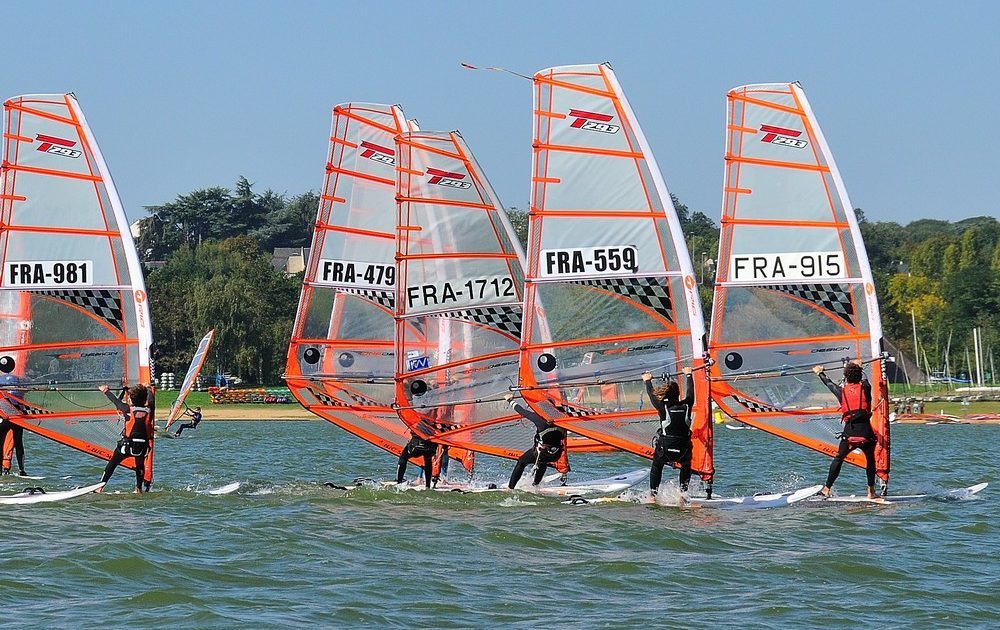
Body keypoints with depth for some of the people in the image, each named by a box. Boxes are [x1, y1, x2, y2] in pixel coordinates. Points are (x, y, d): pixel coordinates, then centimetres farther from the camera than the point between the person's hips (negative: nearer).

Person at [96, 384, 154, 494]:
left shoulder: (128, 409, -9)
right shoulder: (148, 411, -2)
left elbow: (116, 401, 9)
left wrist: (106, 391, 27)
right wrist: (148, 390, 43)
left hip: (127, 446, -2)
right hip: (143, 447, 2)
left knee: (112, 464, 14)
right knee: (140, 465, 28)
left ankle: (100, 486, 12)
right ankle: (139, 489, 26)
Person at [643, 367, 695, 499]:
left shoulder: (663, 407, -10)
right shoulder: (686, 406, -3)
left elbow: (651, 395, 8)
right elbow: (690, 391, 17)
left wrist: (648, 381, 28)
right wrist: (688, 375, 35)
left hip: (664, 449, -2)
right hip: (683, 451, 2)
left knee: (656, 467, 25)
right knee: (686, 466, 31)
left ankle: (653, 494, 20)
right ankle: (683, 492, 22)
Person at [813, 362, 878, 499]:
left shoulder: (842, 391, 10)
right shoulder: (865, 388, 7)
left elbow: (829, 384, 31)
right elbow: (864, 379, 31)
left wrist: (820, 373, 53)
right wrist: (859, 367, 54)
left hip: (849, 431, 1)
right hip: (865, 431, 0)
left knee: (839, 458, 15)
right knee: (870, 459, 17)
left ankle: (827, 489, 13)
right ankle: (871, 491, 15)